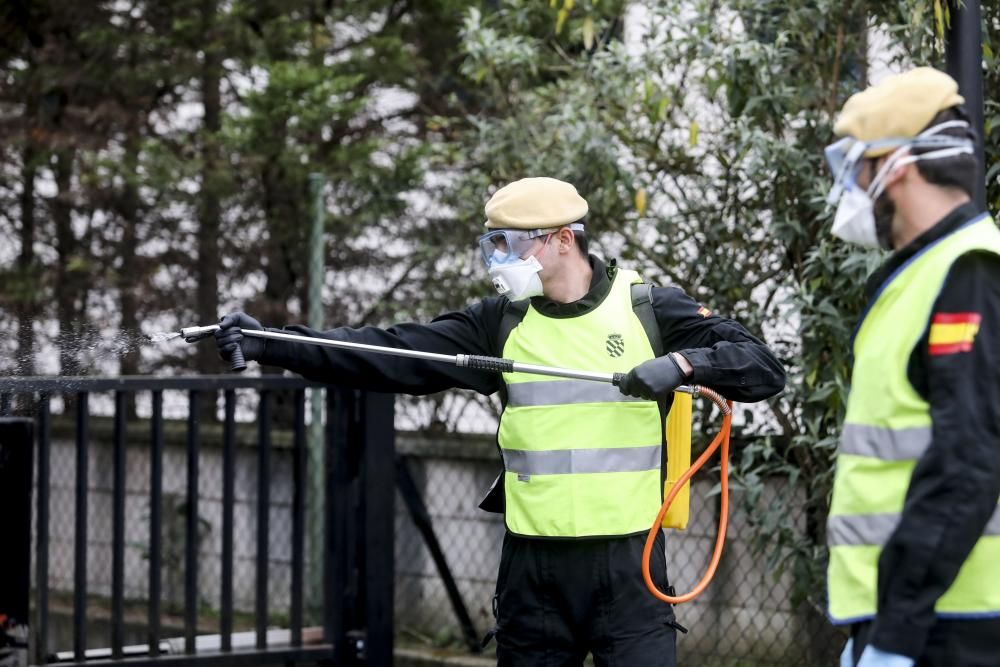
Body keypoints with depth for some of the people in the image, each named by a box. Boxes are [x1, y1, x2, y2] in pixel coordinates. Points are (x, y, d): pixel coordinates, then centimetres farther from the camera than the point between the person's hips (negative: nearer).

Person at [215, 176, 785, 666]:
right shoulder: (501, 323, 5)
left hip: (627, 561, -3)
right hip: (532, 567, 3)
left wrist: (685, 362, -23)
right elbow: (390, 354, -2)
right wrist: (269, 344, -11)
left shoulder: (650, 308, -2)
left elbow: (764, 370, -5)